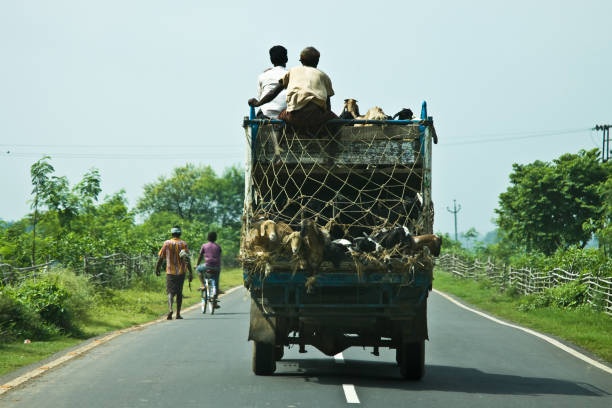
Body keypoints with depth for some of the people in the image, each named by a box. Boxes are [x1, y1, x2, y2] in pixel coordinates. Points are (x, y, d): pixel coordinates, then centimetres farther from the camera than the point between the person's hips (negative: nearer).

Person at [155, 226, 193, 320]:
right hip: (181, 272, 1)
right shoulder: (183, 244, -2)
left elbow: (161, 258, 0)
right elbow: (187, 259, -9)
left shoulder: (167, 243, -1)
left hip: (170, 272, -1)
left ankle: (170, 309, -27)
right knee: (179, 293, 13)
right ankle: (178, 314, 16)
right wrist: (190, 273, -8)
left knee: (170, 292, -1)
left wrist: (157, 269, 13)